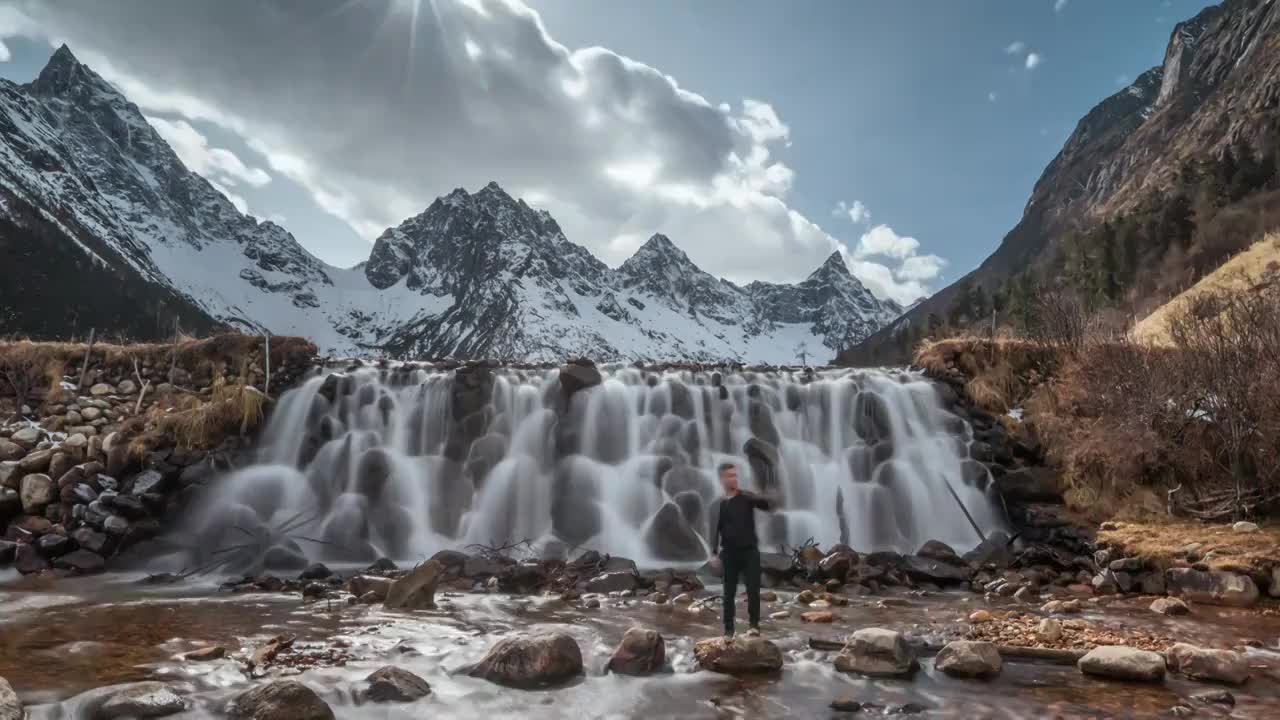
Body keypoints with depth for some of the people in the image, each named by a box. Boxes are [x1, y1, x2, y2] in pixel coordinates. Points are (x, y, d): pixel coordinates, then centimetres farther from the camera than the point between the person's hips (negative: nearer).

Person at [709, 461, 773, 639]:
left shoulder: (747, 497, 3)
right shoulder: (719, 504, 3)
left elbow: (767, 505, -10)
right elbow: (716, 530, 2)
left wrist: (761, 499, -33)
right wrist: (714, 553, -8)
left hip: (750, 550, 0)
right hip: (729, 553, 0)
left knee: (753, 589, -6)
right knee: (729, 592, 5)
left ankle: (754, 625, 4)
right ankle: (728, 629, 13)